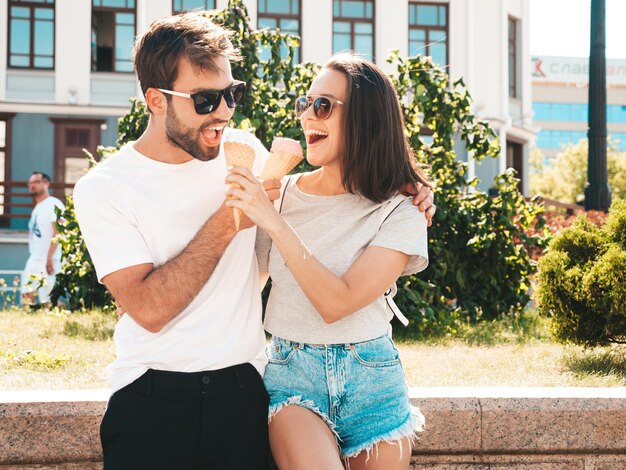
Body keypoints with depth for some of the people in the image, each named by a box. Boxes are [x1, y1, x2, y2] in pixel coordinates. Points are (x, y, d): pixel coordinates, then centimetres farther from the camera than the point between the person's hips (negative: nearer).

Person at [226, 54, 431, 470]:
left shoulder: (400, 214, -6)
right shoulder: (281, 193, 3)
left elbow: (337, 303, -18)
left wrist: (274, 221, -21)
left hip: (372, 379, 0)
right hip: (292, 373, 0)